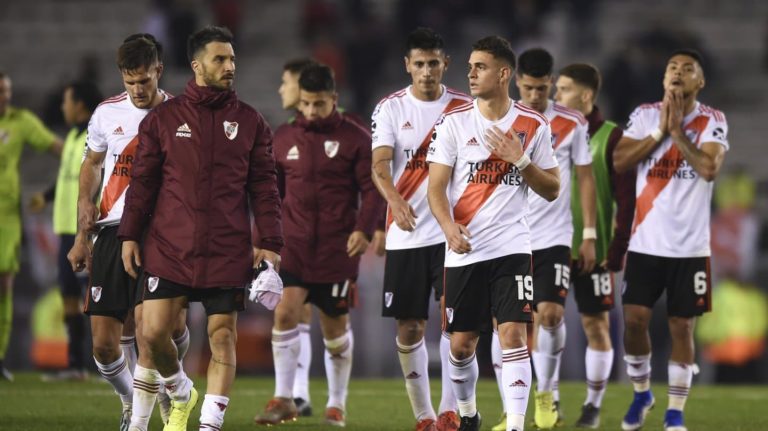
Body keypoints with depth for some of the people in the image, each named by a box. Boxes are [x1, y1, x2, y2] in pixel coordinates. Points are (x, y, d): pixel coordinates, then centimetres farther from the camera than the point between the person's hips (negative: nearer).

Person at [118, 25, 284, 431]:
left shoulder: (249, 122, 7)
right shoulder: (163, 118, 5)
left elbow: (264, 185, 7)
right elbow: (142, 180, 7)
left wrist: (269, 243, 0)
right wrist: (129, 235, 3)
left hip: (228, 253, 0)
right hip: (168, 247, 0)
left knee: (222, 337, -2)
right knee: (153, 332, -4)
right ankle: (180, 393, 23)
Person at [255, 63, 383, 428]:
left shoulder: (355, 138, -2)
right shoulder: (284, 138, 7)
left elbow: (372, 189, -3)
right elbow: (272, 191, 16)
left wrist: (364, 229, -17)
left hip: (337, 248, -2)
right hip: (295, 245, 2)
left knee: (335, 327, 6)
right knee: (285, 312, -15)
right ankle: (283, 400, -8)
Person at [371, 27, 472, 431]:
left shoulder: (464, 107, 4)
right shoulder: (390, 108, 1)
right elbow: (380, 166, -10)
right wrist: (396, 202, -30)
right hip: (405, 234, 1)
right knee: (409, 329, 4)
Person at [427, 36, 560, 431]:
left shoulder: (534, 126, 3)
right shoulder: (454, 122, 1)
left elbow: (552, 190, 7)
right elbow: (436, 186, -2)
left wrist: (521, 160, -10)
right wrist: (449, 225, -21)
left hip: (511, 247, -1)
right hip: (464, 250, 1)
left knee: (513, 335, -13)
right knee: (461, 343, 7)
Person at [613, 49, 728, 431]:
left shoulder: (712, 122, -3)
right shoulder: (644, 114, 4)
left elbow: (709, 169, -18)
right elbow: (619, 161, -6)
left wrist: (678, 130, -15)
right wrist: (660, 131, -11)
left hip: (690, 245, -2)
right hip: (645, 242, 2)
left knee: (682, 326, 1)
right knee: (634, 320, -3)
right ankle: (641, 393, 20)